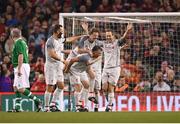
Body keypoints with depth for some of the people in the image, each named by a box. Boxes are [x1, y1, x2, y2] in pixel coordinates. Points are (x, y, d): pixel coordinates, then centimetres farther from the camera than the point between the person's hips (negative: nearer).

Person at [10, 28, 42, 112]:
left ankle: (37, 101, -12)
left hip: (21, 66, -10)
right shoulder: (22, 41, 17)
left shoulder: (18, 43, -12)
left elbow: (20, 56, -21)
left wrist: (19, 69, -24)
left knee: (21, 88, -13)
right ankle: (17, 107, 7)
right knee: (16, 87, 9)